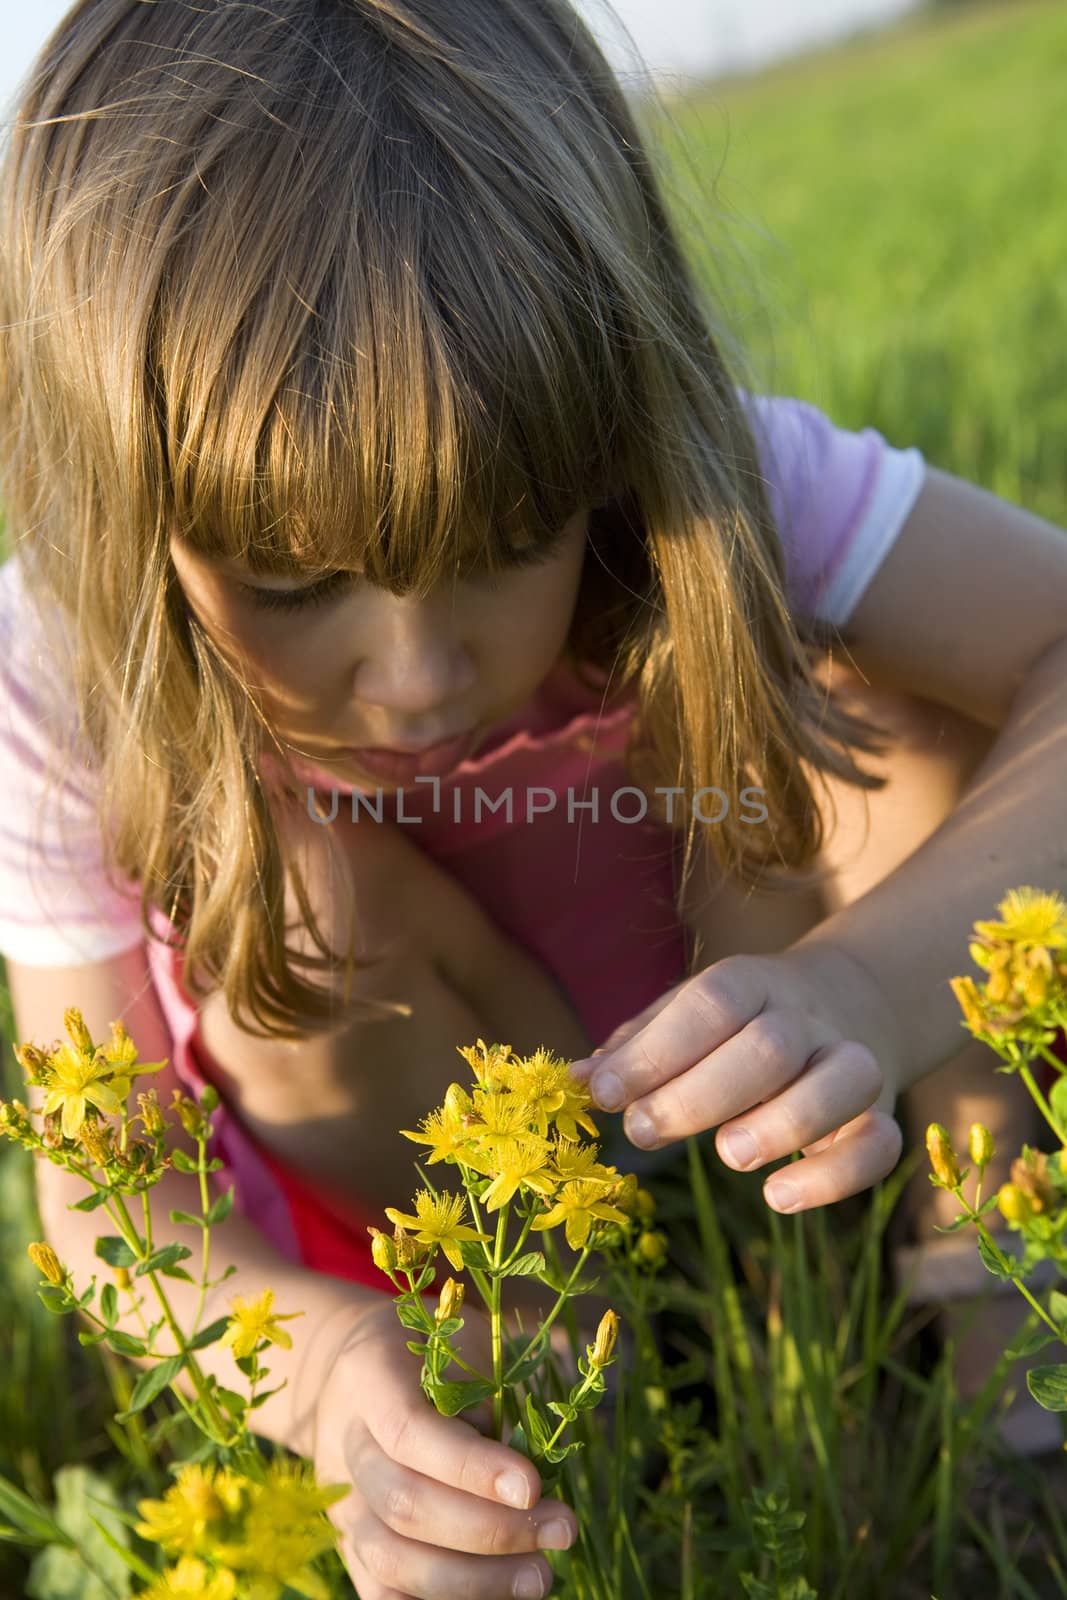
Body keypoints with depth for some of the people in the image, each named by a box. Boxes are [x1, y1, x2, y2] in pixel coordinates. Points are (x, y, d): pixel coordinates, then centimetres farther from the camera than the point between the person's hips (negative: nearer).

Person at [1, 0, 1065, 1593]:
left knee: (881, 714, -25)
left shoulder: (694, 481, -28)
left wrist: (875, 984, -49)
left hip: (695, 1065, 1)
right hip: (372, 1153, 0)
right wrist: (319, 1358, -44)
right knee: (287, 873, -32)